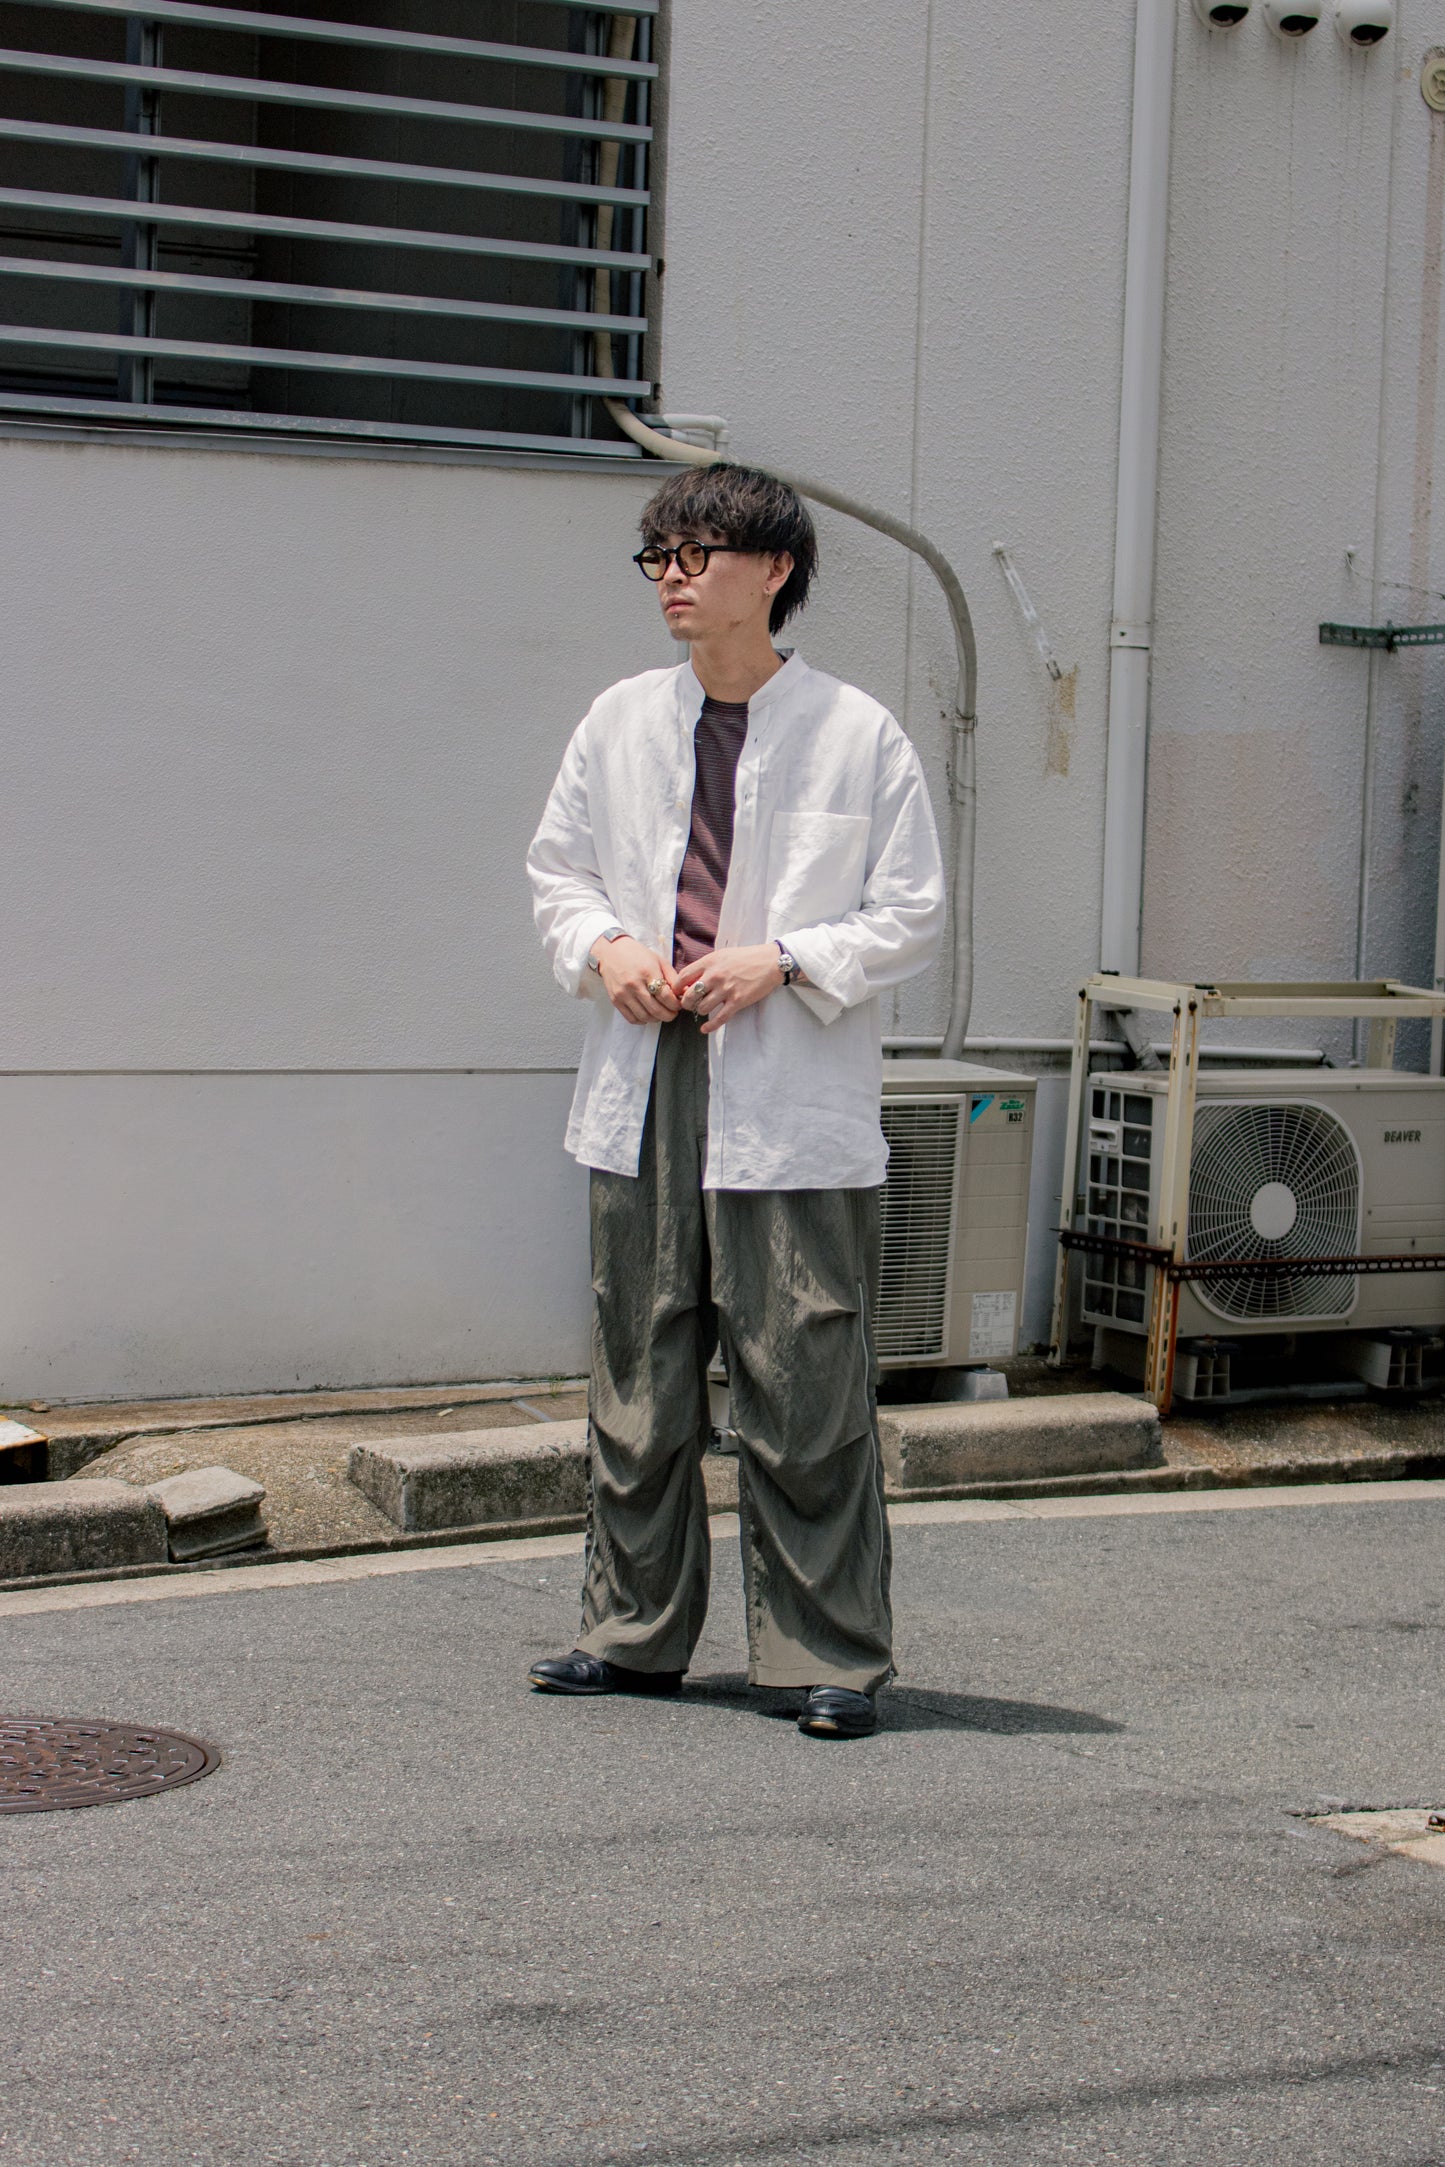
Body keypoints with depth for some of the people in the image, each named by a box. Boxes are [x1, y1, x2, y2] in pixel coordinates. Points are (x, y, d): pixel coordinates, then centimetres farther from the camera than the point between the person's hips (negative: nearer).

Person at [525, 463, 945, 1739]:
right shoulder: (620, 724, 9)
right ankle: (636, 1635, 23)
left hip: (793, 1106, -4)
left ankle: (831, 1658, 7)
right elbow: (557, 865, 19)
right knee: (639, 1379, 11)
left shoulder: (859, 736, -2)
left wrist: (783, 961, -13)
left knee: (805, 1391, -3)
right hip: (646, 1087, 4)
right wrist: (603, 948, -2)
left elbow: (912, 914, 0)